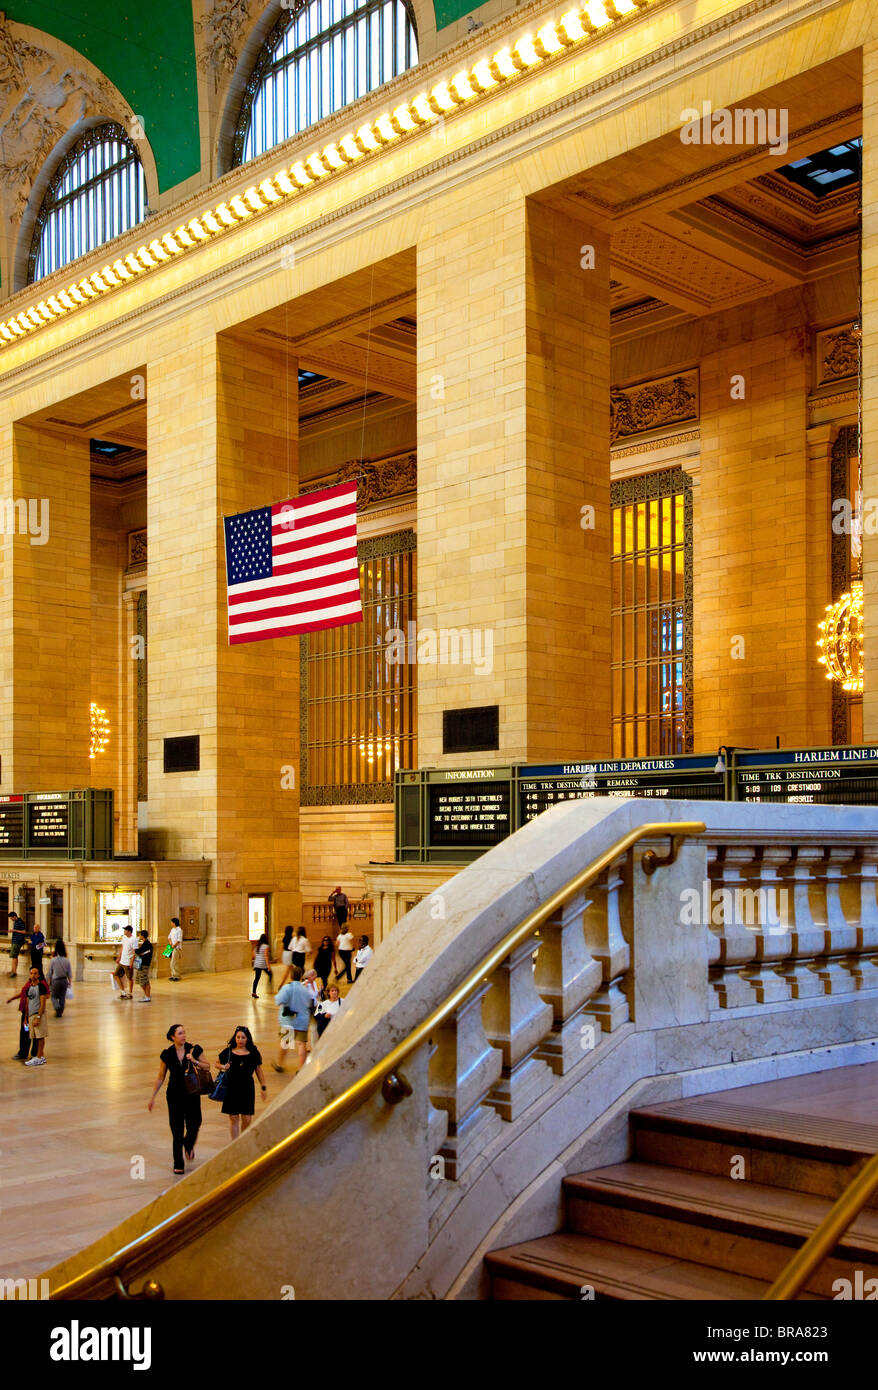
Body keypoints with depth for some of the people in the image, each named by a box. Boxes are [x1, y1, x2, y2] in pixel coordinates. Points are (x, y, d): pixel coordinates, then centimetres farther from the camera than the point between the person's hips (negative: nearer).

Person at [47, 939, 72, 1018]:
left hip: (55, 981, -2)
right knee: (62, 997, 15)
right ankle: (60, 1012, 21)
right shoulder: (67, 960, -7)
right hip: (64, 981, 2)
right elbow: (69, 974, 1)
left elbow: (49, 973, -6)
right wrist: (70, 982, 13)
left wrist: (48, 983, 5)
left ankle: (57, 1008, -11)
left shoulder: (53, 960, -14)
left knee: (54, 996, 13)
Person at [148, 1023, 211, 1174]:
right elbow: (160, 1077, 6)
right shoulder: (167, 1054, -3)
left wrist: (194, 1061, -14)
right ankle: (178, 1164, 11)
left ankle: (189, 1145, 30)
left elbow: (207, 1067, 3)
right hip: (175, 1094, 0)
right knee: (177, 1129, -1)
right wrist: (152, 1097, 7)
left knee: (194, 1124, -6)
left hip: (192, 1093, 0)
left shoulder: (194, 1050, -3)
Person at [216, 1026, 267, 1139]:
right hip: (231, 1088, 0)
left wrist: (263, 1087, 8)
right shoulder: (228, 1052, 0)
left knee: (247, 1119, 2)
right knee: (233, 1118, 3)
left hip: (247, 1088, 0)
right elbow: (218, 1063, 13)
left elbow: (259, 1071, 9)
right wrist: (223, 1067, -10)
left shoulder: (253, 1053, 2)